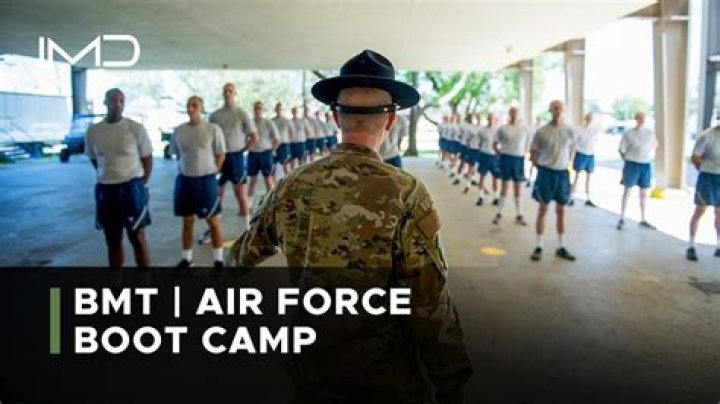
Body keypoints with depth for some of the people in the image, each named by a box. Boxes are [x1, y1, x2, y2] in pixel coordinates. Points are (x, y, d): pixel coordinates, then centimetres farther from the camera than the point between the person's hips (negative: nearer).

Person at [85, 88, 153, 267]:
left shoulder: (136, 128, -6)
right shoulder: (93, 132, 2)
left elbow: (147, 159, 1)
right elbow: (94, 160, 16)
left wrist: (141, 185, 0)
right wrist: (110, 177, 11)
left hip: (131, 188, -3)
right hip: (106, 190, 4)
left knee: (138, 239, 1)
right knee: (113, 242, 12)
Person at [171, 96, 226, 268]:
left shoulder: (213, 129, -7)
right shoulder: (179, 131, 3)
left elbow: (220, 155, -2)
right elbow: (177, 155, 16)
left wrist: (211, 172, -4)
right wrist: (185, 170, 8)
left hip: (206, 180, -4)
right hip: (185, 180, 4)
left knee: (213, 221, 4)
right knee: (187, 221, 13)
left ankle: (218, 259, 15)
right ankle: (186, 258, 26)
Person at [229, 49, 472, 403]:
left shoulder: (291, 187, -7)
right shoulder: (405, 193, -22)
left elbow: (246, 254, 11)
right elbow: (429, 304, -21)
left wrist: (238, 257, 34)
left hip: (310, 365, 4)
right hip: (386, 374, -3)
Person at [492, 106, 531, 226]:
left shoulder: (524, 128, 3)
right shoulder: (502, 128, -2)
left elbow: (527, 144, 15)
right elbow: (495, 144, 4)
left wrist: (522, 154, 3)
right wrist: (501, 154, -4)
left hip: (519, 159, 2)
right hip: (506, 158, -2)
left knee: (518, 187, 8)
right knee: (504, 186, 3)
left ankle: (519, 215, 15)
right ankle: (499, 213, 14)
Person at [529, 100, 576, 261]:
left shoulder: (569, 131, 1)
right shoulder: (542, 131, -7)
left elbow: (571, 150, 16)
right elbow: (533, 151, 2)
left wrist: (565, 164, 8)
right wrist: (540, 167, -1)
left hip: (562, 173, 3)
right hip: (546, 172, -3)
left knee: (561, 211, 9)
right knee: (543, 210, 1)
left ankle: (561, 247, 19)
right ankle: (538, 247, 8)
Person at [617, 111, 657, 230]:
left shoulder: (650, 133, 6)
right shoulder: (629, 133, -6)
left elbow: (655, 146, 21)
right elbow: (621, 149, -3)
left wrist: (649, 157, 11)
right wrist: (627, 160, -2)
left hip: (646, 165, 5)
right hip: (632, 164, -4)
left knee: (644, 193, 10)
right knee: (627, 191, 0)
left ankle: (643, 220, 18)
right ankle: (622, 219, 5)